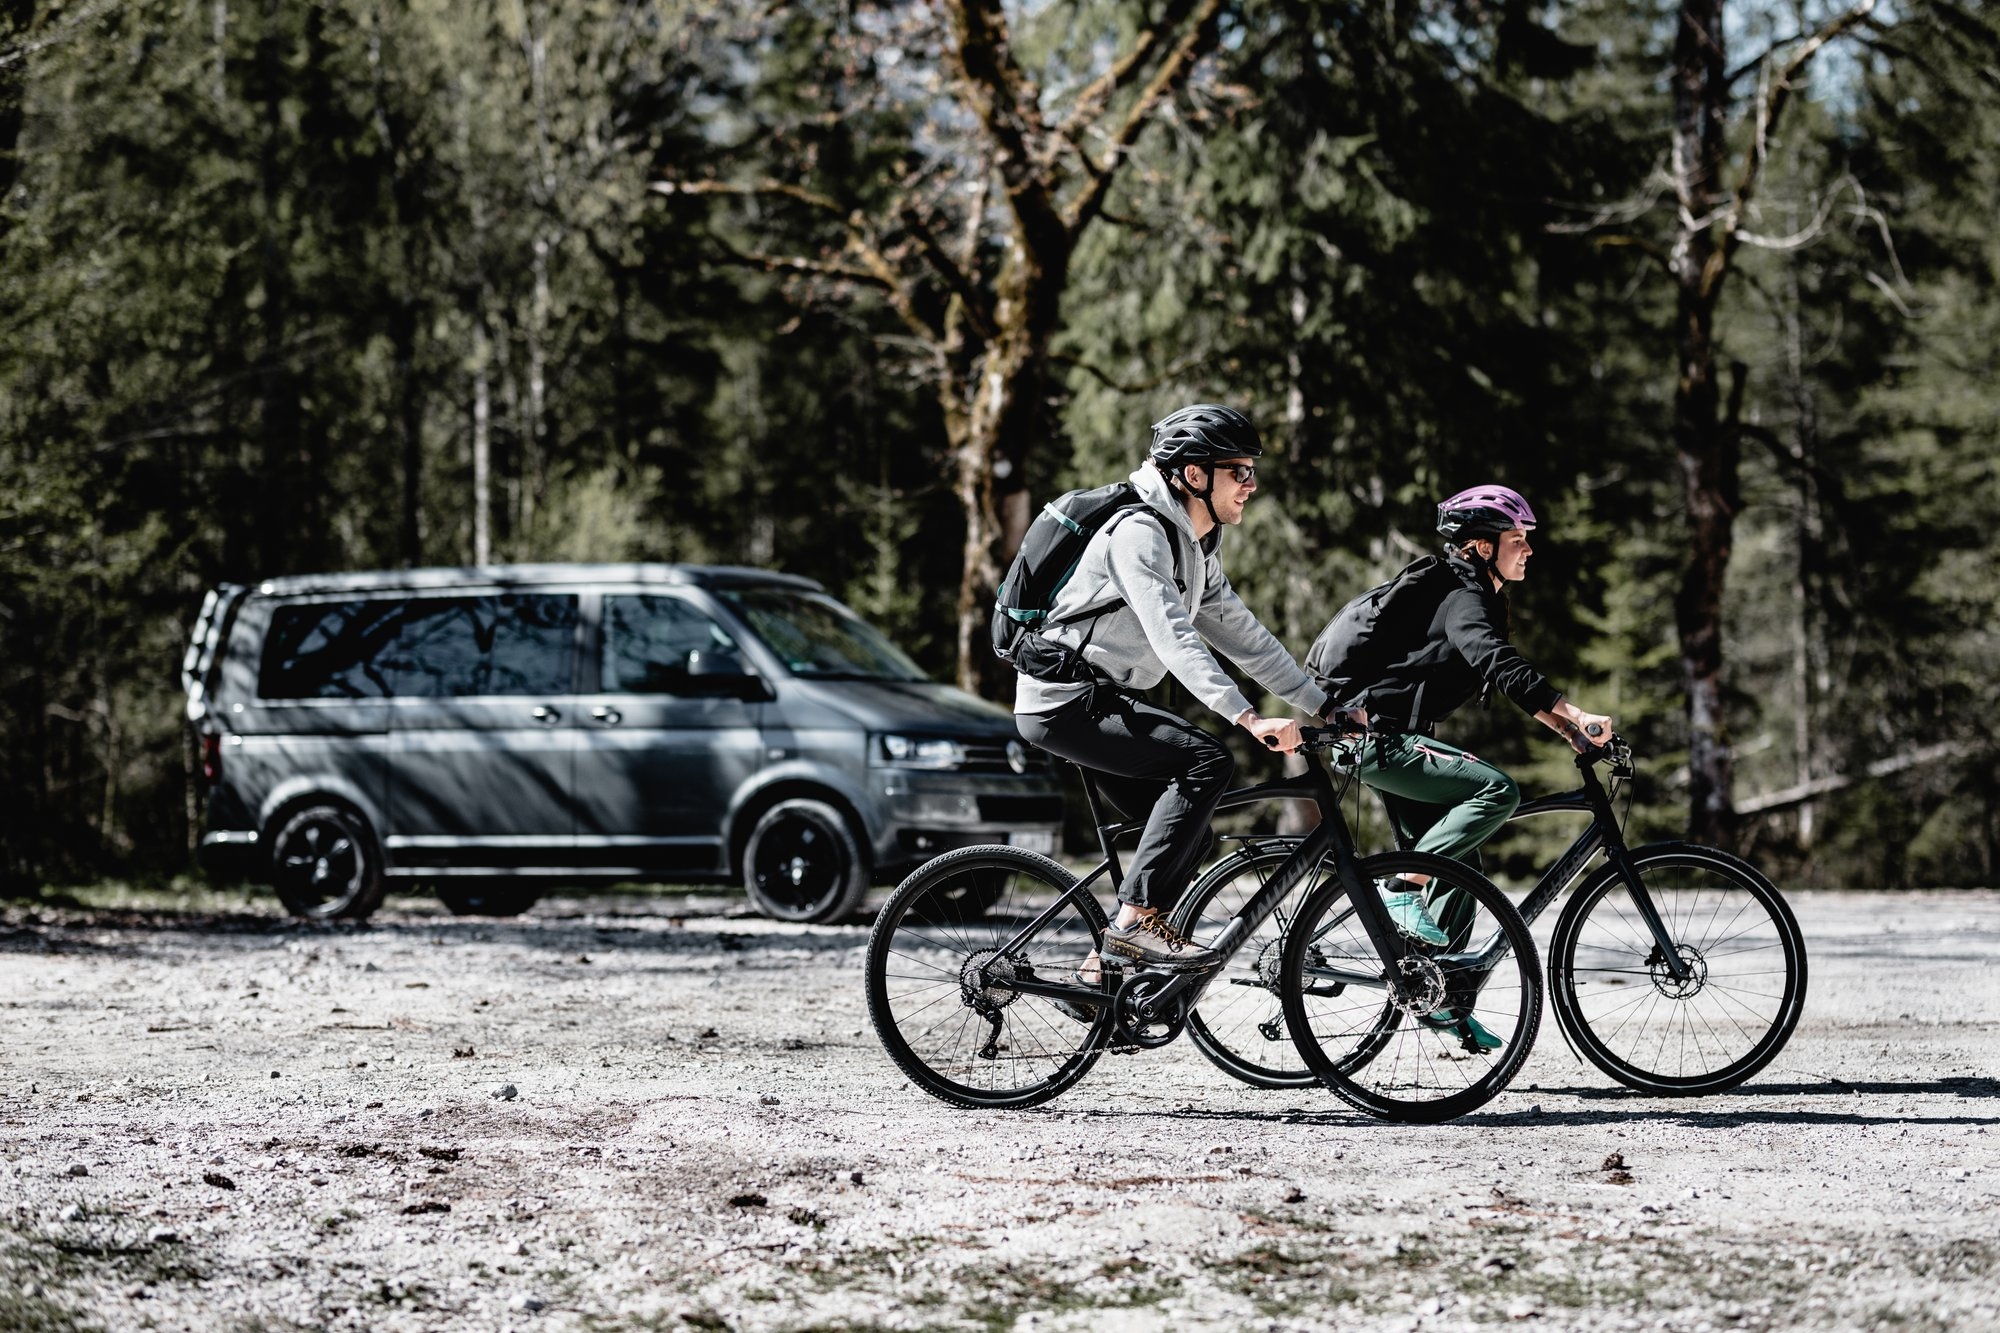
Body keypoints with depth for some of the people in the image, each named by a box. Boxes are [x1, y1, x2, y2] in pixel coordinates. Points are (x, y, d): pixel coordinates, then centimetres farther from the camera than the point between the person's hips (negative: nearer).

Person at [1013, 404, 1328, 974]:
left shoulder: (1196, 549, 14)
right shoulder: (1139, 532, -17)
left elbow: (1242, 634, 18)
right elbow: (1173, 639, -28)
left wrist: (1326, 705, 13)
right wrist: (1248, 718, -37)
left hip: (1099, 701, 10)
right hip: (1066, 698, -10)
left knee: (1184, 832, 7)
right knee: (1208, 759, -22)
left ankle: (1105, 963, 11)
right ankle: (1137, 919, -22)